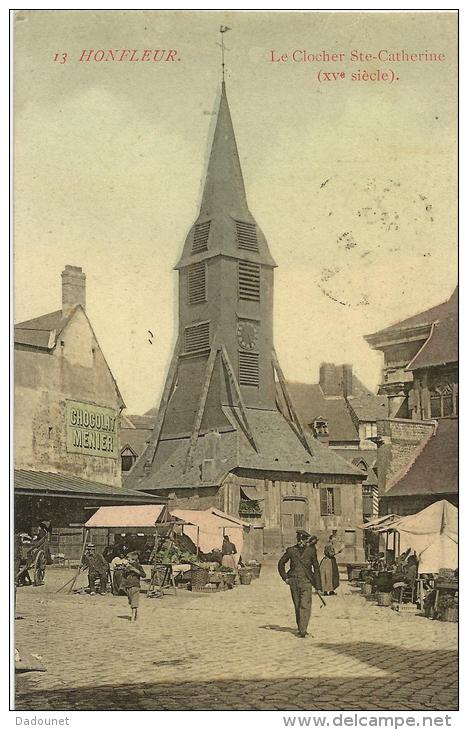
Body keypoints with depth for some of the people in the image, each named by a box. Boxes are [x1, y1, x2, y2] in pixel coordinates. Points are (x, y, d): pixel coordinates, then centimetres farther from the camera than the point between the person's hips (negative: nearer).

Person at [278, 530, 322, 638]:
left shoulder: (311, 551, 2)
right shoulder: (291, 550, 4)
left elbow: (316, 568, 5)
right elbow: (281, 564, 17)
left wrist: (318, 586, 3)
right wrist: (285, 578, 8)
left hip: (306, 582, -2)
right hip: (293, 582, 2)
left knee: (305, 606, -13)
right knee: (297, 607, 10)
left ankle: (302, 630, -17)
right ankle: (300, 628, 23)